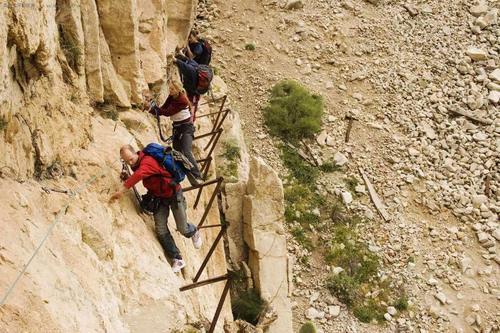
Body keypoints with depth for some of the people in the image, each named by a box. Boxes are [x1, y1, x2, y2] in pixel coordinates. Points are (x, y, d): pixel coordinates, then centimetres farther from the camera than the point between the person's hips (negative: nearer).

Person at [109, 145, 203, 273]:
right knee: (161, 229, -7)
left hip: (173, 194, -7)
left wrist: (121, 190, -60)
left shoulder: (147, 161, -32)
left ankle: (193, 232, 39)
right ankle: (177, 259, 3)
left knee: (183, 229, 2)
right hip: (159, 197, 7)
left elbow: (138, 175, -54)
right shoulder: (137, 164, -6)